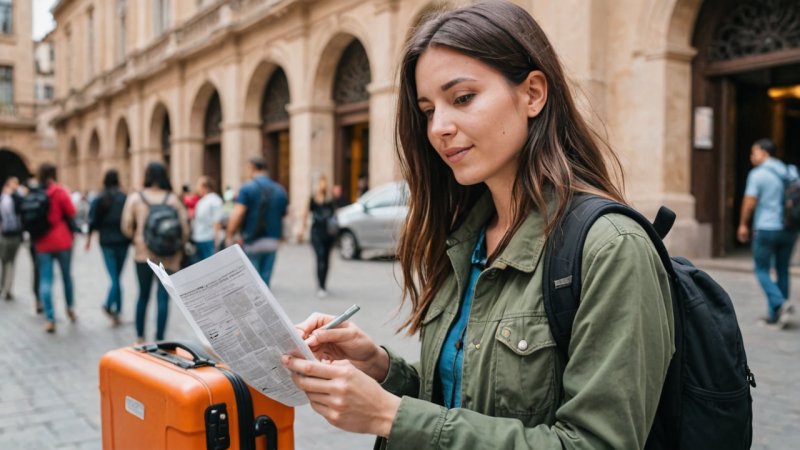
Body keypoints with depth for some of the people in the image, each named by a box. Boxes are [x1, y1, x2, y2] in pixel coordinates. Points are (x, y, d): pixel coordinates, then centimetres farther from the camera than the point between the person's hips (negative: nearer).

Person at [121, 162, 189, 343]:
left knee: (143, 295, 17)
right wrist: (178, 246, 10)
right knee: (163, 297, 2)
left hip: (143, 254, 2)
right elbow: (185, 228, -5)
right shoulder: (173, 199, -4)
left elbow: (126, 227, -3)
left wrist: (137, 239, 15)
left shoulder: (134, 198, -1)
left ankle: (140, 338, 25)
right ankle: (159, 340, 1)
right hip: (168, 257, -2)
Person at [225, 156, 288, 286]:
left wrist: (229, 236, -12)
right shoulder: (280, 190, 8)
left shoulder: (247, 188, -6)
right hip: (273, 241, 4)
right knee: (266, 280, 8)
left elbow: (237, 214, -16)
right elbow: (283, 216, 11)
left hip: (252, 242, -4)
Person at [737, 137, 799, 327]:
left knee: (762, 271, 5)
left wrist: (743, 225, 2)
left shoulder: (758, 174, -9)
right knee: (783, 270, 12)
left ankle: (780, 304, -14)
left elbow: (749, 202, -10)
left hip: (766, 228, -6)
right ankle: (775, 314, 15)